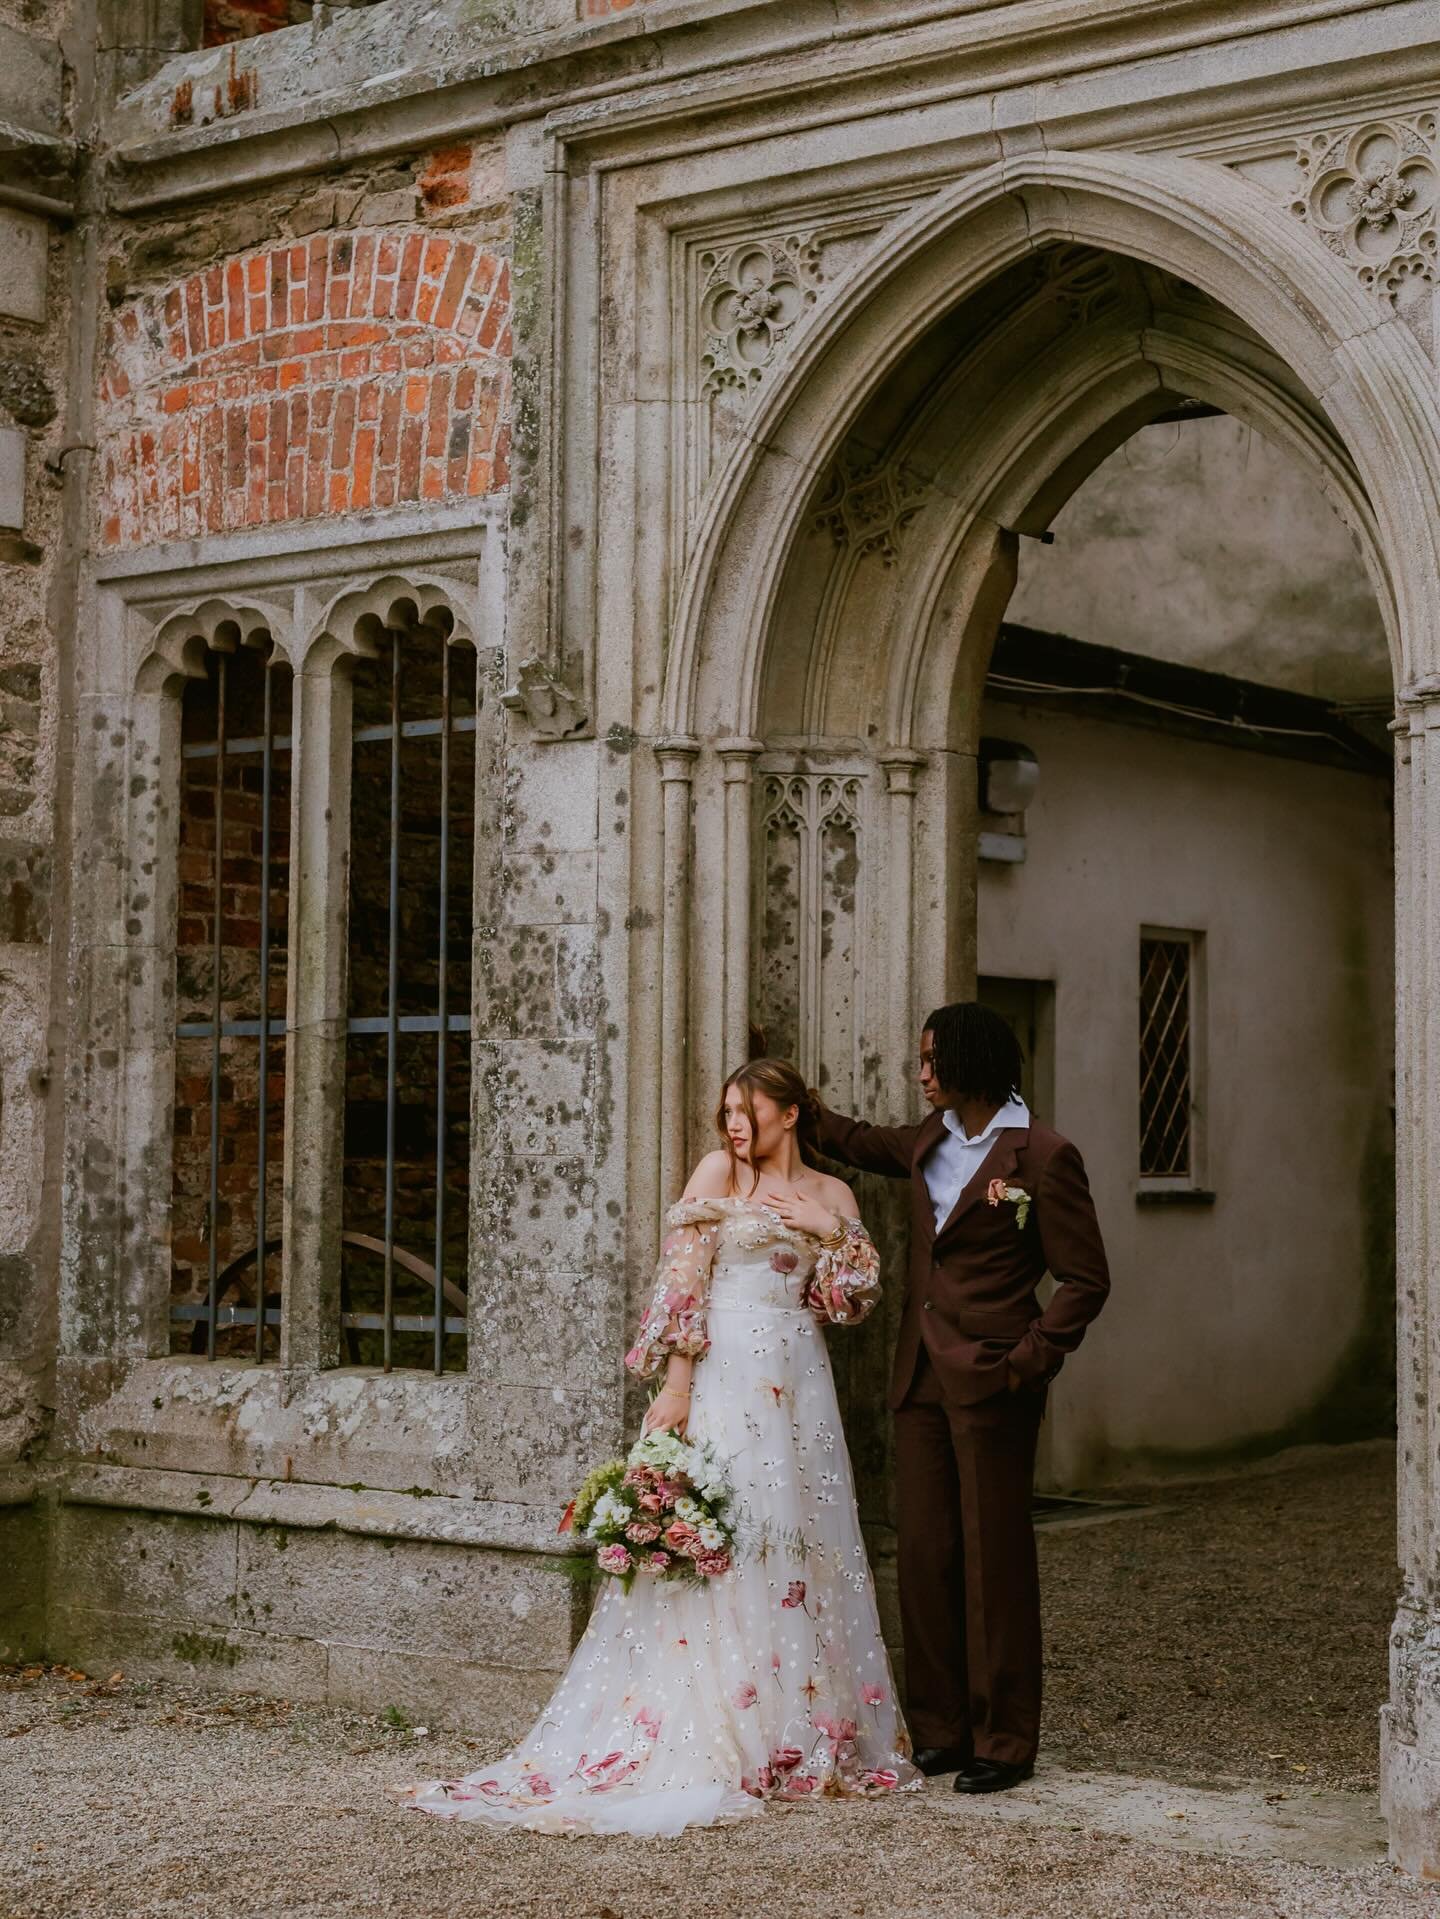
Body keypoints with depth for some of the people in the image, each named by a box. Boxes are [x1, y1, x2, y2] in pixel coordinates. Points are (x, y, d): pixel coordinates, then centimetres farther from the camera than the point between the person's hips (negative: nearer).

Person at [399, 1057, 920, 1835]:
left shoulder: (832, 1194, 12)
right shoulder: (718, 1173, 0)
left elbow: (855, 1302, 10)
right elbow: (683, 1283, -7)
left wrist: (834, 1233, -5)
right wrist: (675, 1387, -14)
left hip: (799, 1383, 5)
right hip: (725, 1373, -4)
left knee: (804, 1545, 5)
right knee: (721, 1542, -7)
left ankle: (809, 1733, 14)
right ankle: (705, 1739, -2)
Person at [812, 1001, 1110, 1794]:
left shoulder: (1042, 1156, -10)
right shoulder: (931, 1141, 10)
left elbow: (1086, 1278, -8)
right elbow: (862, 1142, 33)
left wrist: (1029, 1361, -15)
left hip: (990, 1382, -7)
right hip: (921, 1377, 7)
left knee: (994, 1559, -1)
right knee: (923, 1553, 7)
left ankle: (1003, 1742, 8)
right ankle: (939, 1729, 17)